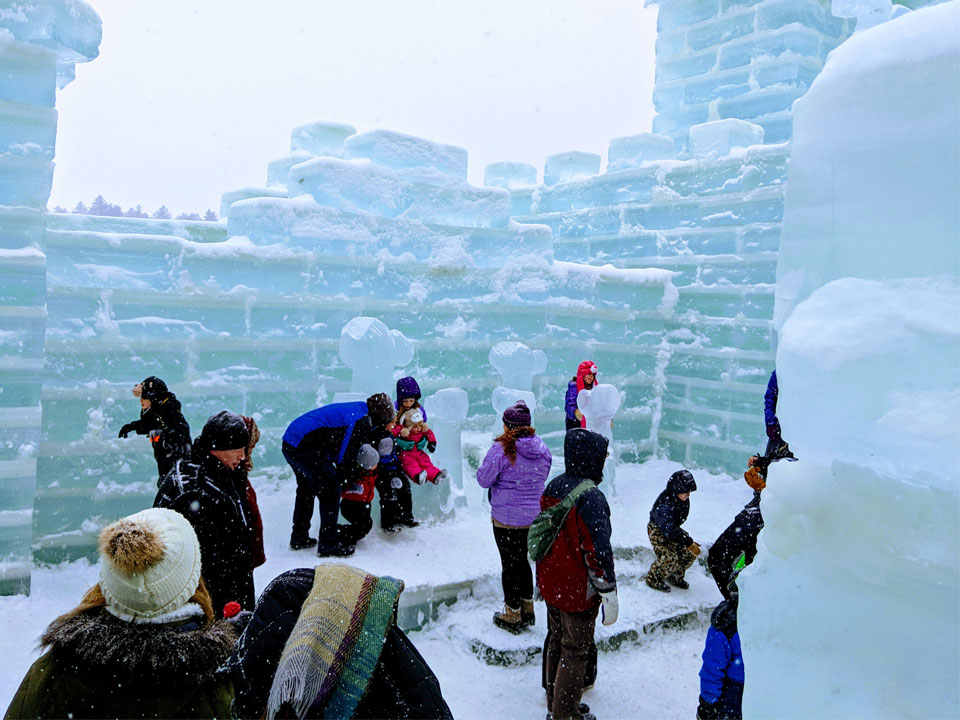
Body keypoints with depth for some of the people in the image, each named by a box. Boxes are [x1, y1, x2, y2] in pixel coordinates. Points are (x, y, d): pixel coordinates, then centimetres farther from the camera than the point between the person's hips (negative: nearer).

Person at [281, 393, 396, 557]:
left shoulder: (356, 410, 18)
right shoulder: (361, 420, -12)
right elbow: (345, 458, -11)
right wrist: (353, 476, 4)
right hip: (306, 449, -11)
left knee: (306, 490, 25)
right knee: (330, 490, -1)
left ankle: (299, 538, 37)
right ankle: (328, 545, 4)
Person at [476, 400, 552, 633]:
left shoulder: (502, 449, -19)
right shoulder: (541, 448, -1)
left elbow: (483, 479, -13)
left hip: (507, 519, -5)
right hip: (535, 516, 6)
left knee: (510, 564, 8)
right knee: (522, 560, 21)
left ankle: (513, 616, 20)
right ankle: (528, 609, 33)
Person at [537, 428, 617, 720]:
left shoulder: (553, 487, 1)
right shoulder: (591, 498, -25)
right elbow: (598, 551, -25)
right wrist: (609, 595, -16)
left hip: (551, 584, 8)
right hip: (579, 590, -8)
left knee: (556, 642, 22)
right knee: (575, 651, 8)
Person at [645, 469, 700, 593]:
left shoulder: (684, 499, -8)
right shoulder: (665, 503, -35)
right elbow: (669, 528, -38)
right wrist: (688, 542, -38)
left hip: (672, 528, 8)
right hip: (657, 530, -8)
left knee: (690, 552, -3)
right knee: (669, 557, -24)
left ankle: (675, 576, 20)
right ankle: (653, 579, 2)